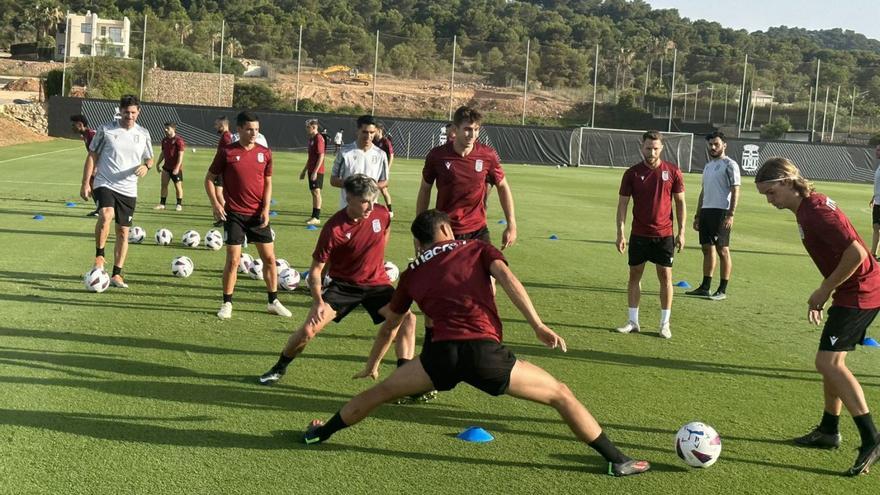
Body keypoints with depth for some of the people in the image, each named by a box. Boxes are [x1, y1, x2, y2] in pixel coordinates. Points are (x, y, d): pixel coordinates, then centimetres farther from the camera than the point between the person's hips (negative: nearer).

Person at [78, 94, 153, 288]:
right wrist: (85, 183, -3)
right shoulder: (106, 130, -2)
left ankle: (117, 274, 16)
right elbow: (92, 156, 2)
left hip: (128, 190, 4)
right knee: (106, 215, -32)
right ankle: (99, 256, -14)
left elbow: (149, 159, 17)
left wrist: (146, 166, -8)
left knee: (123, 231, 7)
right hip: (105, 184, -4)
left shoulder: (143, 134, 7)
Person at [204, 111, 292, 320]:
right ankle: (227, 304, 10)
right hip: (234, 214, -3)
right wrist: (215, 204, -9)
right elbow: (209, 179, 2)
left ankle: (273, 301, 18)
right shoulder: (226, 152, -5)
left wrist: (265, 209, -3)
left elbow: (268, 183, 9)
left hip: (258, 214, 3)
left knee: (269, 257, 5)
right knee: (233, 259, -3)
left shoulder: (265, 153, 3)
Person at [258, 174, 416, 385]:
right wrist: (318, 302, -26)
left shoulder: (381, 214, -12)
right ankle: (279, 368, 17)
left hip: (376, 283, 2)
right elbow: (316, 269, -14)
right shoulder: (333, 229, -22)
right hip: (343, 284, -2)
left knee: (407, 318, -23)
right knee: (308, 329, -11)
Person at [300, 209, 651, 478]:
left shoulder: (412, 274, 25)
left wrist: (373, 364, 51)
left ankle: (320, 434, 40)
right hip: (484, 350, -2)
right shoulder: (477, 249, 17)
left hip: (442, 353, 3)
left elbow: (390, 324, 36)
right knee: (561, 395, 11)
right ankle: (618, 461, 10)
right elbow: (505, 276, -3)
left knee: (381, 391, 26)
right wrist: (538, 326, -6)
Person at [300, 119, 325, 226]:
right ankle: (314, 216, 18)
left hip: (317, 171, -9)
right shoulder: (311, 139, 15)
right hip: (311, 170, 9)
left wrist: (315, 171, -22)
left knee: (316, 192, -8)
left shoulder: (319, 139, -14)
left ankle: (317, 218, -6)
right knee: (313, 192, 12)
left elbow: (321, 156, -19)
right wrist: (304, 170, 24)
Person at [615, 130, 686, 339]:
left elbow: (680, 202, 4)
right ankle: (633, 321, 14)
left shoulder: (672, 172, -2)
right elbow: (622, 204, 0)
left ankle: (665, 324, 10)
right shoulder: (632, 173, -2)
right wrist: (620, 233, -8)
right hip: (639, 234, 1)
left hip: (664, 235, -1)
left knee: (665, 277, 1)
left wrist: (681, 232, -1)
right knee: (634, 275, 5)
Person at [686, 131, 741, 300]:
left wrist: (730, 215, -20)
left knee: (722, 250, -5)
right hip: (706, 211, 8)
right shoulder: (708, 166, 19)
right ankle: (705, 287, 16)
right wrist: (697, 215, 19)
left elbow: (735, 191, -12)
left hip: (721, 212, -8)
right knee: (707, 249, 10)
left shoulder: (730, 165, -7)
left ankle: (722, 290, -1)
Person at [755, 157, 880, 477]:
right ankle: (828, 431, 28)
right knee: (832, 360, 16)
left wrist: (825, 290, -17)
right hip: (853, 291, 10)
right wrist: (823, 293, 15)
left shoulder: (815, 210, -21)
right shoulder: (806, 207, 10)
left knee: (828, 362, -13)